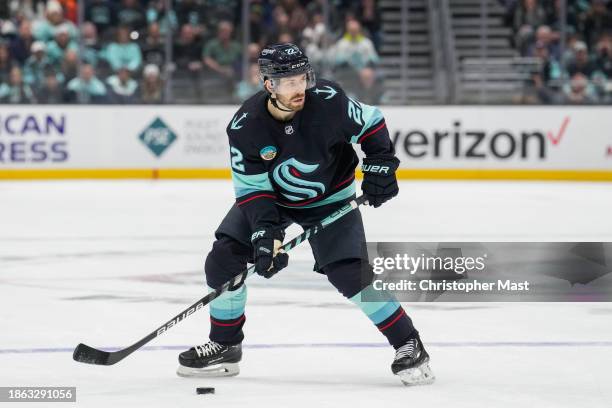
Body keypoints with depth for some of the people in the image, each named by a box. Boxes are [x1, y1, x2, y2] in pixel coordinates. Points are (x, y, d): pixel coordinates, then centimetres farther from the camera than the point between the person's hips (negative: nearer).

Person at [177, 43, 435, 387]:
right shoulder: (245, 126, -25)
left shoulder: (328, 101, -28)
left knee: (349, 271, -18)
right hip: (271, 197, 2)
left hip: (330, 199, -2)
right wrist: (264, 231, -29)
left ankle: (408, 345, -6)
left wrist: (380, 165, -17)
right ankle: (225, 347, 11)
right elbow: (252, 188, -18)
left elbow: (371, 123, -9)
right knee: (223, 259, -8)